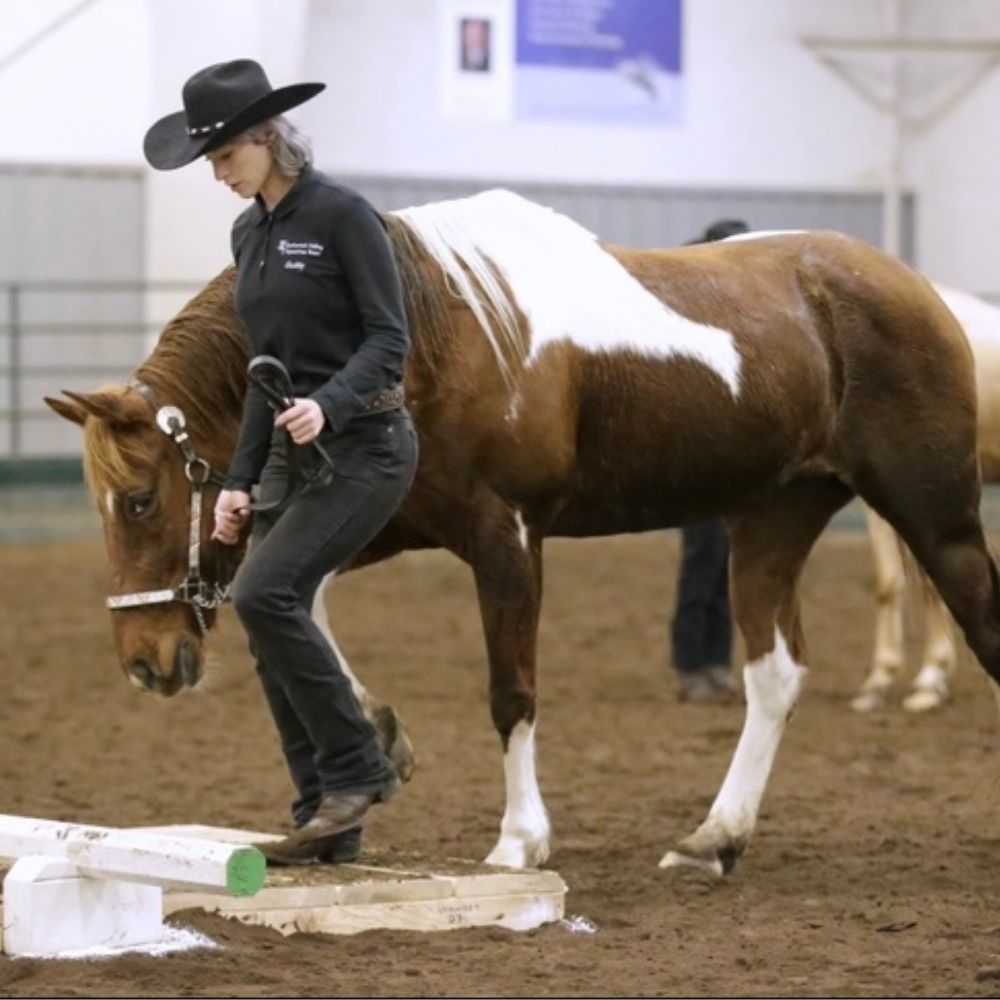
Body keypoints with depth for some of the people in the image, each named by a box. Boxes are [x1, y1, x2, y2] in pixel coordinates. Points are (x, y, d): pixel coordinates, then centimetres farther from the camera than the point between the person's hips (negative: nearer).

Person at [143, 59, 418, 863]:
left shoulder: (343, 215, -12)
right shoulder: (249, 232, 12)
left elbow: (389, 339, -16)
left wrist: (328, 406, -32)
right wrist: (241, 480, 15)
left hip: (364, 445, -8)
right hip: (293, 454, 8)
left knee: (266, 594, -21)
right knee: (272, 620, 2)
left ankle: (357, 768, -7)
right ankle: (328, 822, 9)